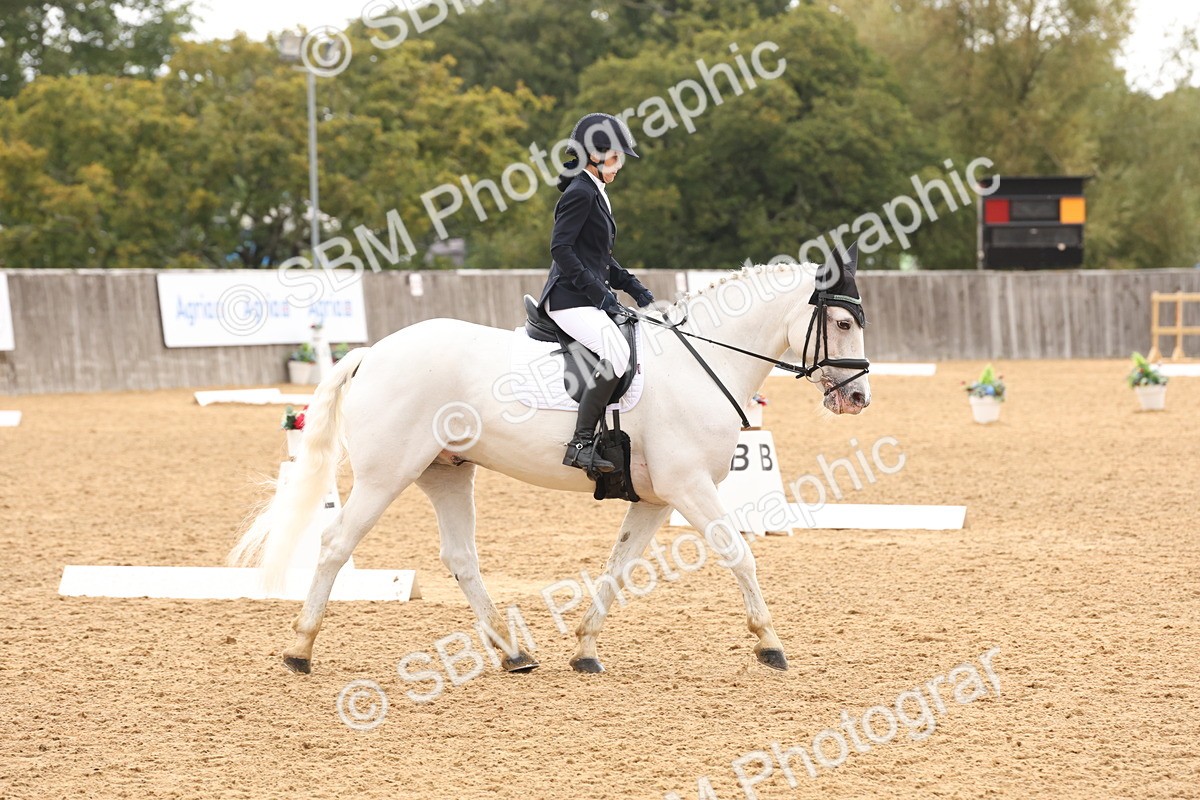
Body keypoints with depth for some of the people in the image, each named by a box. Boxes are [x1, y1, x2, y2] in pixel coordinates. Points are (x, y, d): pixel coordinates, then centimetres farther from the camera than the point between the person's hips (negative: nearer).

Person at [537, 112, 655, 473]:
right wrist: (599, 293, -21)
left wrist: (633, 287, 16)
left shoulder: (595, 194, 20)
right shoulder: (580, 193, -11)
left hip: (590, 298, 11)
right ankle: (581, 444, -29)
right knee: (617, 354, -29)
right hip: (570, 299, -11)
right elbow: (561, 248, -19)